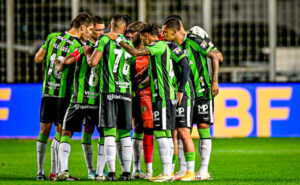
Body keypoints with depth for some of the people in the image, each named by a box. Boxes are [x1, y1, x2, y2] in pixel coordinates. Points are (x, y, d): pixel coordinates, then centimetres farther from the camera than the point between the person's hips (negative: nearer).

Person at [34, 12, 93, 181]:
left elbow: (38, 58, 10)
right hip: (64, 93, -5)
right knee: (61, 130, 3)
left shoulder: (52, 37, 3)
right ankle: (55, 172, 1)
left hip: (47, 90, 5)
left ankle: (40, 171, 10)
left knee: (44, 129, 9)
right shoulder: (79, 46, -12)